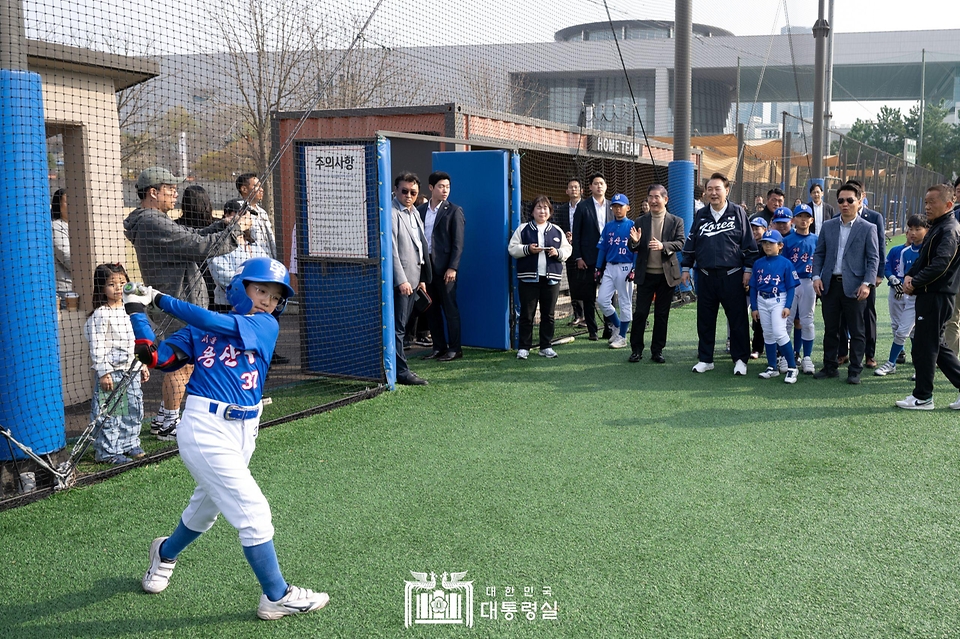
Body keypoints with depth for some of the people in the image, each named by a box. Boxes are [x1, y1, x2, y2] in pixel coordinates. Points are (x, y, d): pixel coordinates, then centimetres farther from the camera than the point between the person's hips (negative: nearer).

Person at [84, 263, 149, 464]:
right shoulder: (100, 315, -11)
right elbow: (97, 348, -14)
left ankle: (130, 444, 28)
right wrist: (104, 373, -18)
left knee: (133, 410, 14)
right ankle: (107, 451, 7)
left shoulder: (129, 310, 11)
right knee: (109, 412, -2)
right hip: (111, 372, -7)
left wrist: (142, 365, 18)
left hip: (131, 369, 7)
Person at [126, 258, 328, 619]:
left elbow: (215, 323, -10)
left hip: (243, 431, 4)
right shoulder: (200, 331, 4)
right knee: (254, 513, -6)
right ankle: (277, 597, 9)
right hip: (207, 429, -4)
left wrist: (160, 299, -6)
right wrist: (137, 311, -6)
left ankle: (165, 554, 54)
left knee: (205, 509, 24)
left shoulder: (266, 325, 4)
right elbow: (158, 359, -2)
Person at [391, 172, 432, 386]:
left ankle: (398, 367, 21)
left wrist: (421, 278, 18)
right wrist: (401, 280, -21)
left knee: (401, 326, 14)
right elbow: (391, 249, -17)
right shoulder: (392, 213, -12)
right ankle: (401, 372, 0)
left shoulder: (414, 212, 17)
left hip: (413, 278, 9)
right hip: (400, 280, -9)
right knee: (397, 326, -4)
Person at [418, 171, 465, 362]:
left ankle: (455, 348, 6)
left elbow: (458, 243, -7)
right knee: (431, 309, 10)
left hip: (444, 267, -5)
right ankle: (439, 347, 19)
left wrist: (452, 268, -14)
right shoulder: (420, 210, 10)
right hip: (425, 265, 5)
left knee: (450, 309, -1)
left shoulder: (454, 211, -3)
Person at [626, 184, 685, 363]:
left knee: (662, 314, 6)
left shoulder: (676, 221, 3)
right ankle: (636, 349, 9)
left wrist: (663, 246, -26)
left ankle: (657, 350, 16)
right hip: (646, 274, 1)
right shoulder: (640, 222, 7)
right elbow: (632, 248, 5)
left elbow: (680, 243, -8)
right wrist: (634, 242, -19)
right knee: (640, 312, -1)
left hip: (667, 275, 0)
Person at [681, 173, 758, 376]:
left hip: (732, 275, -3)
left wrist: (748, 269, -3)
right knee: (705, 320, 8)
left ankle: (740, 359, 12)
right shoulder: (701, 215, 10)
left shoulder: (738, 213, 1)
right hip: (706, 276, 3)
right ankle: (705, 359, 18)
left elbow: (749, 244, 1)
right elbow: (690, 244, 13)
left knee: (738, 319, 1)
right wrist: (686, 268, 10)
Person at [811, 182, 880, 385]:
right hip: (829, 284, 3)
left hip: (854, 286, -3)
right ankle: (830, 367, 20)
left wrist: (867, 283, -13)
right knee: (830, 329, 11)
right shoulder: (827, 226, 9)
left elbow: (873, 258, -3)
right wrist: (816, 276, -2)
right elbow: (819, 254, 11)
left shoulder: (867, 228, 0)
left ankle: (855, 371, 11)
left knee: (856, 331, 3)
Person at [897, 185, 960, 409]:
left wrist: (915, 282, -16)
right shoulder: (936, 228, 17)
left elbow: (940, 265, -23)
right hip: (930, 294, 10)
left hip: (937, 296, -10)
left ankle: (922, 397, 7)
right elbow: (922, 258, 18)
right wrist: (909, 275, 0)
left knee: (924, 346, -3)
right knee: (936, 345, 14)